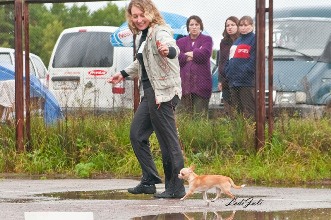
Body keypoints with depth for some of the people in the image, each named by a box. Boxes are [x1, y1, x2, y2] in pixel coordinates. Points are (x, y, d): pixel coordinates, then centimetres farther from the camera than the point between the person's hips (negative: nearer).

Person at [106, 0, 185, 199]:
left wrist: (168, 50, -58)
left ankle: (176, 188, -4)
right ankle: (149, 181, 20)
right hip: (150, 93, 10)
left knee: (168, 141, -8)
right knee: (137, 134, 14)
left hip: (164, 93, -10)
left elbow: (174, 49, -36)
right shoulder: (142, 35, 16)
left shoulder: (160, 32, -13)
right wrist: (124, 74, 44)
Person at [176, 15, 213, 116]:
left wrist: (188, 54, 3)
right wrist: (196, 55, -6)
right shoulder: (181, 42, 19)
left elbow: (205, 53, -8)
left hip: (201, 82, -2)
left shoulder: (207, 40, 12)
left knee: (200, 114, -7)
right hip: (184, 81, 2)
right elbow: (177, 57, 0)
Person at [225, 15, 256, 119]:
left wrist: (243, 73, -18)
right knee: (237, 112, 8)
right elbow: (229, 60, 23)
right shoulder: (237, 41, 23)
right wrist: (228, 72, 6)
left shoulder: (254, 39, -3)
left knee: (248, 112, -12)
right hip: (233, 82, 8)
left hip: (247, 83, -8)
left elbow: (254, 59, -12)